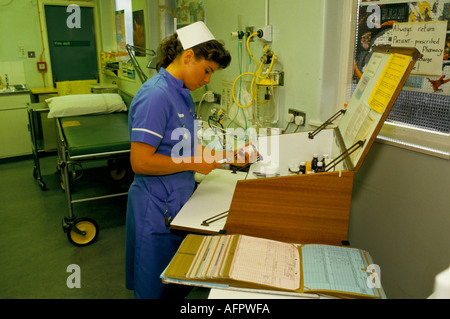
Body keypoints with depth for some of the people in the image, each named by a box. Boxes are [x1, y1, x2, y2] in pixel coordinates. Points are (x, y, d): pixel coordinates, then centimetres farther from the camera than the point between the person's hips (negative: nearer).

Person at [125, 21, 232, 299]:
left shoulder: (183, 94, 8)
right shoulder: (156, 95, -21)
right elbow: (141, 162, -25)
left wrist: (217, 156, 2)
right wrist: (195, 163, -18)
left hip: (178, 203, 9)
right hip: (157, 210, -9)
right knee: (157, 288, 12)